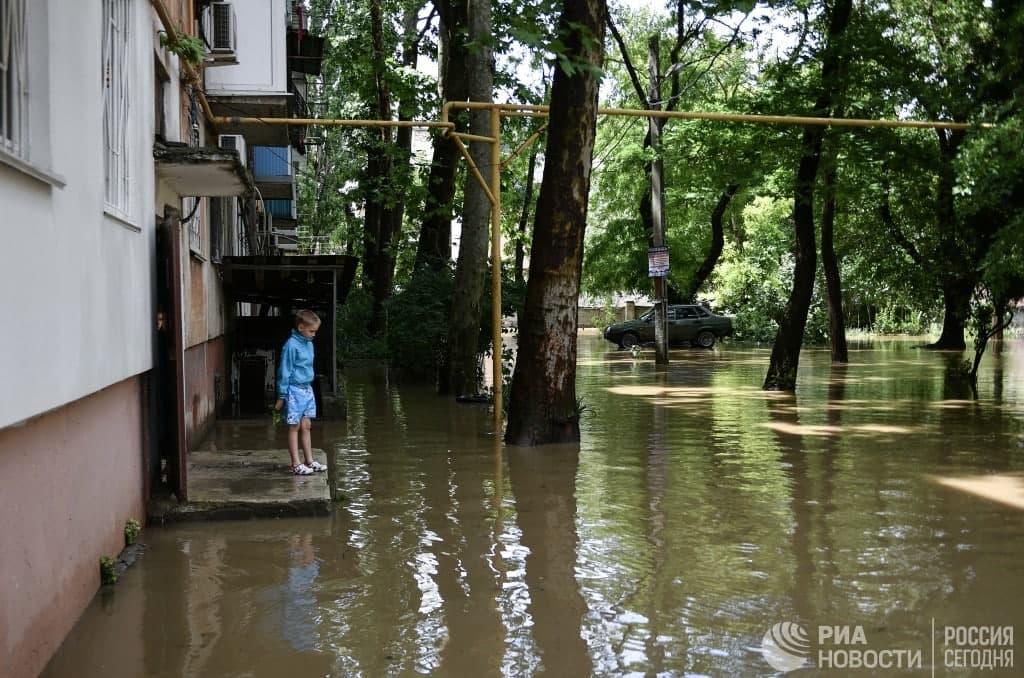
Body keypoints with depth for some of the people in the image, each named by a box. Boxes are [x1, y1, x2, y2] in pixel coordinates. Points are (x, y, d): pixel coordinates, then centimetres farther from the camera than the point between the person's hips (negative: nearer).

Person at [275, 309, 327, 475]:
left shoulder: (309, 344, 8)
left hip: (307, 389, 7)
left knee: (306, 426, 12)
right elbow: (285, 372, -13)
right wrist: (282, 396, -11)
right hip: (294, 390, -7)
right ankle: (296, 464, 6)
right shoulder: (291, 346, -16)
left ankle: (309, 461, 18)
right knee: (294, 427, 1)